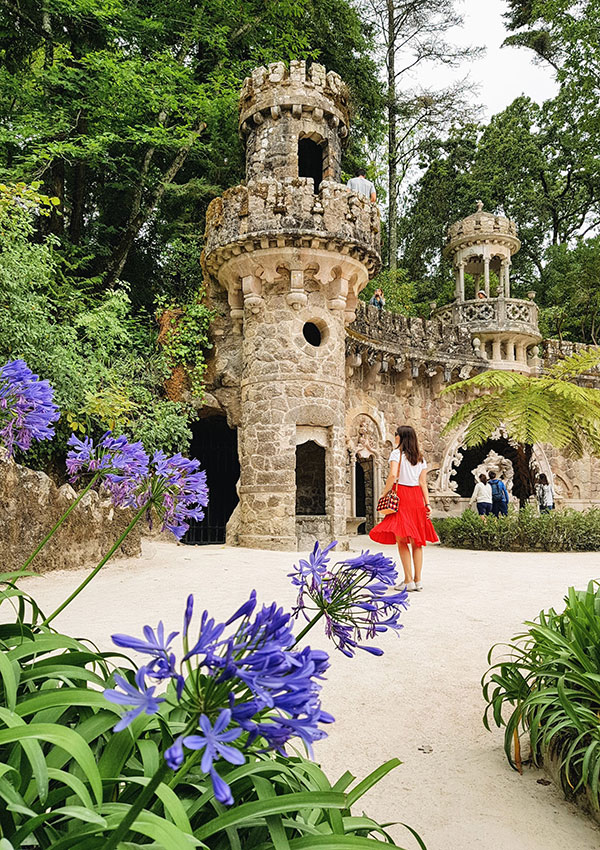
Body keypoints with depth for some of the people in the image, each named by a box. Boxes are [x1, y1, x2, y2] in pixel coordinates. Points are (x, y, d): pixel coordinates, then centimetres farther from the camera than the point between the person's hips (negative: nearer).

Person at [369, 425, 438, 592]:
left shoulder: (397, 453, -2)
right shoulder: (421, 458, 14)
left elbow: (393, 475, -16)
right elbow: (423, 483, 9)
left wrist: (384, 495, -8)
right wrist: (427, 504, 7)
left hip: (401, 495, -6)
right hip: (417, 497, 6)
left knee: (401, 539, -4)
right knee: (416, 541, 10)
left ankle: (408, 581, -8)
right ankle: (418, 580, 12)